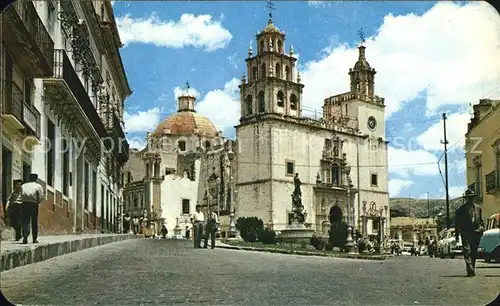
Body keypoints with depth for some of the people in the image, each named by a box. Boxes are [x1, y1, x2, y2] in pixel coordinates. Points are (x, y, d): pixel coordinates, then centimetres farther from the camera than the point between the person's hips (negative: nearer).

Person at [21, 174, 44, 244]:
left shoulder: (23, 185, 15)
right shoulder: (38, 186, 6)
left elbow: (22, 195, 4)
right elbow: (41, 197, -4)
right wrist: (37, 202, 10)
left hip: (25, 203, 1)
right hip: (33, 204, -1)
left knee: (25, 221, -1)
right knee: (34, 222, 10)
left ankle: (25, 236, -22)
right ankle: (35, 238, 17)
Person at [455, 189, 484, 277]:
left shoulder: (478, 208, 16)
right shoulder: (461, 209, 3)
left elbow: (481, 220, 22)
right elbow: (457, 223, 4)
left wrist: (482, 228, 3)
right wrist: (457, 235, 1)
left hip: (476, 233, 4)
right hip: (465, 233, -4)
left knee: (474, 253, 9)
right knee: (467, 251, -14)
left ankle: (472, 269, 19)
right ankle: (470, 270, -22)